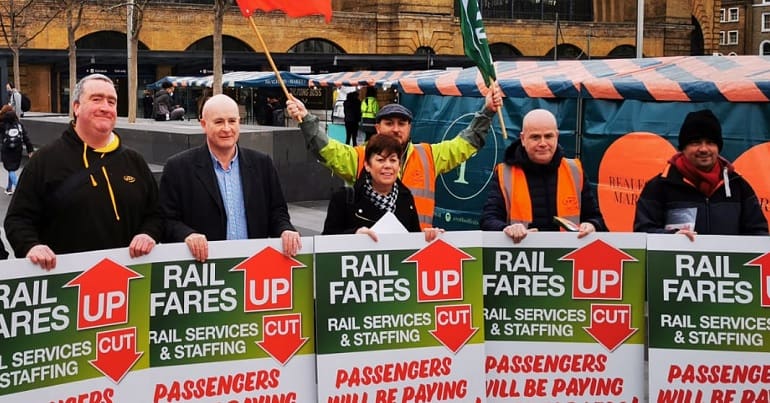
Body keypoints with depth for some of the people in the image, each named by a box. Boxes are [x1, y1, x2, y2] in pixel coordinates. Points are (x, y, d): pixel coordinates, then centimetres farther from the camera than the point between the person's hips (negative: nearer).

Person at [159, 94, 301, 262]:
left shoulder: (262, 164, 13)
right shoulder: (178, 167, 4)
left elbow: (277, 212, 17)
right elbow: (168, 220, 3)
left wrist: (286, 230, -3)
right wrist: (187, 235, -16)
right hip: (203, 264, -3)